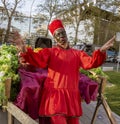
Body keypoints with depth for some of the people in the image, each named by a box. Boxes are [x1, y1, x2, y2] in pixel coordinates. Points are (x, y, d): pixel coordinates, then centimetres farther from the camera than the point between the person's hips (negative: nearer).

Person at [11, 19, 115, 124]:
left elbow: (91, 63, -3)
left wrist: (102, 51, -21)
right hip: (55, 94, -3)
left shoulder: (77, 53, 12)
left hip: (72, 96, 3)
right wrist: (24, 50, -34)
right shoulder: (50, 52, 5)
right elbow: (39, 60, -15)